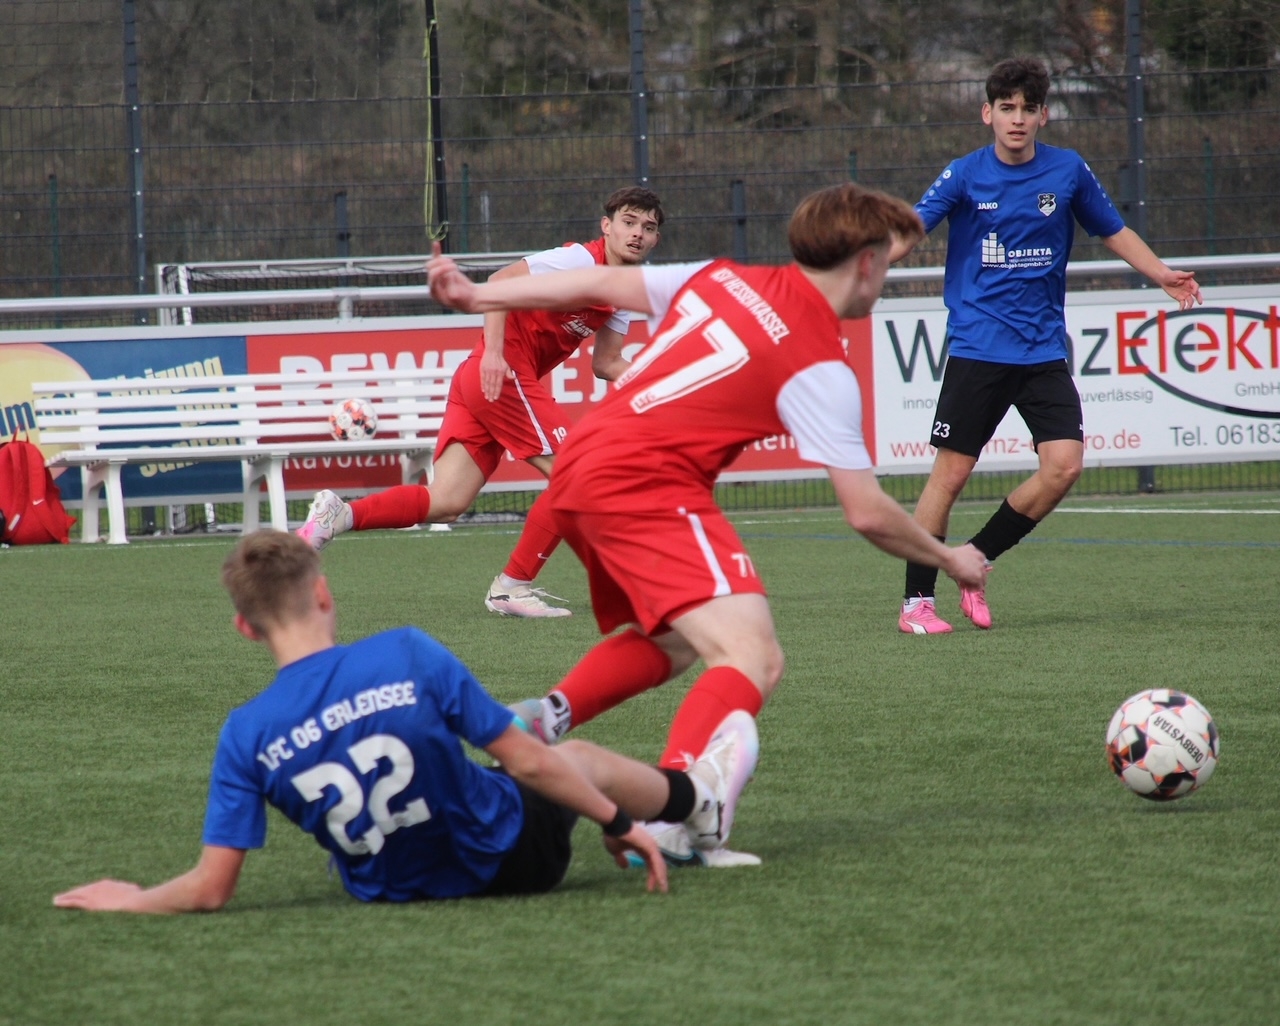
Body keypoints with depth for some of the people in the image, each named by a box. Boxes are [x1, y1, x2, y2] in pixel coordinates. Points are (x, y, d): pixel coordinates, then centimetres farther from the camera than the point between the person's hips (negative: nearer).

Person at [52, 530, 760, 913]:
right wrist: (618, 823, -4)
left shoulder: (246, 736, -20)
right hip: (513, 859, -2)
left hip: (388, 885, 2)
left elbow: (211, 888, -19)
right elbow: (527, 763, -18)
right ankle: (699, 800, 59)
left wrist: (129, 901, 0)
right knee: (578, 760, 31)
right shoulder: (408, 657, -26)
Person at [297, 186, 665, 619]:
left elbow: (606, 363, 17)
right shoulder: (581, 260, -11)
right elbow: (501, 281, -18)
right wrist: (493, 351, -27)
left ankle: (340, 515, -5)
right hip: (504, 375, -9)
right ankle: (512, 587, -3)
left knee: (445, 503, 0)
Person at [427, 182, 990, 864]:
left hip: (577, 471, 9)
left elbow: (603, 284, 17)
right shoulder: (819, 366, -6)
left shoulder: (722, 278, 13)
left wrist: (477, 295, 27)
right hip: (646, 486, -9)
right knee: (753, 659, -18)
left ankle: (546, 717, 13)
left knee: (672, 641, 29)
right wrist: (949, 560, 11)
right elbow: (867, 514, -7)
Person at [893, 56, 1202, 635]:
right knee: (950, 473, -5)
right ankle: (916, 603, 5)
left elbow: (1113, 232, 18)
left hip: (1044, 348, 3)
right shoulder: (964, 176, -3)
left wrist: (1163, 276, 6)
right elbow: (908, 232, -11)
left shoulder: (1068, 171, 4)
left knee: (1064, 464, -11)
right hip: (976, 347, -3)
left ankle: (976, 560, 8)